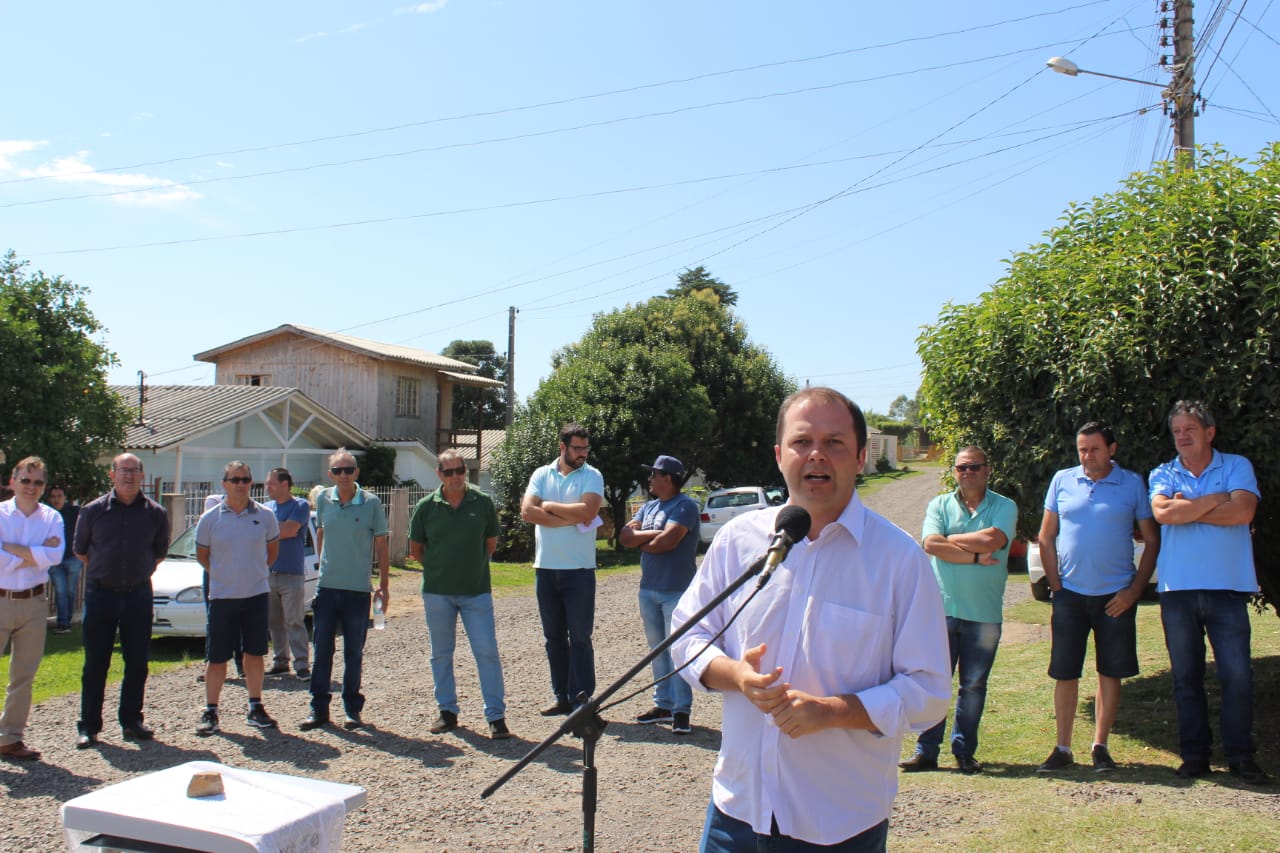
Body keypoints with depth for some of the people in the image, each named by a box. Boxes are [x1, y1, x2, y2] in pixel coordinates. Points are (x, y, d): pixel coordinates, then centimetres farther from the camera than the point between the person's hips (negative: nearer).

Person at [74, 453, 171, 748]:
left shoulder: (156, 513, 1)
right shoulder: (93, 510, -1)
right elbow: (80, 550, 12)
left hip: (138, 594, 1)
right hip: (100, 594, -1)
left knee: (137, 662, 6)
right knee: (95, 664, 4)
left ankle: (131, 721, 18)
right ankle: (88, 726, 13)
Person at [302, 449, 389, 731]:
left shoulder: (371, 503, -6)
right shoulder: (323, 500, 3)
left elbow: (381, 546, 0)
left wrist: (384, 586, -1)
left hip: (358, 589, -2)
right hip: (326, 588, 2)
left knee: (354, 653, 7)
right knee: (322, 651, 6)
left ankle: (353, 709, 17)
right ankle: (319, 708, 16)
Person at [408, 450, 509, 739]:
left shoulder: (482, 502, -2)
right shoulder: (427, 506, 0)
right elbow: (415, 549, 10)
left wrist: (473, 566, 8)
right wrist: (439, 568, 6)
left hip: (476, 590, -1)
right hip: (437, 592, 1)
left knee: (487, 652, -4)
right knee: (441, 653, 10)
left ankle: (496, 715, 3)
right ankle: (447, 711, 24)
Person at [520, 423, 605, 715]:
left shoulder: (592, 476, -1)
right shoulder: (542, 474, 7)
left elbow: (587, 512, -18)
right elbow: (527, 511, -8)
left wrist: (549, 506, -8)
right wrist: (571, 519, -13)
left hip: (579, 568, -4)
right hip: (546, 567, 4)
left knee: (580, 637, -2)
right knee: (554, 637, 11)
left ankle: (581, 700, 4)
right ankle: (562, 697, 21)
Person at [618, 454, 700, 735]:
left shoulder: (685, 506, -9)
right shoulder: (649, 507, 16)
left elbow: (668, 541, -21)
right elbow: (624, 536, 5)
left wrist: (640, 541, -4)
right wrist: (653, 534, -10)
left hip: (676, 592, -8)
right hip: (648, 589, 8)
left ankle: (681, 711, 1)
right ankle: (663, 704, 21)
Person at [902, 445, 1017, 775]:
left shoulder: (1004, 507, 5)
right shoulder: (939, 505, 8)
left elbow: (993, 540, -14)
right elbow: (931, 544, -8)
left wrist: (950, 540, -4)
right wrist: (976, 556, -13)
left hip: (984, 614, 0)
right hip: (942, 609, 0)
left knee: (974, 685, 8)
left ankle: (964, 751, 19)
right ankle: (926, 751, 8)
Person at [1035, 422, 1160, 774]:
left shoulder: (1133, 484, 0)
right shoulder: (1062, 480, 4)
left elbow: (1152, 541, 2)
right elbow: (1046, 537, 8)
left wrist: (1135, 589, -5)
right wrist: (1056, 584, 1)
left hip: (1116, 595, -1)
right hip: (1070, 593, 1)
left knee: (1110, 672, 6)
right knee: (1065, 673, 4)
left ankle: (1100, 746, 18)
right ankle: (1063, 748, 14)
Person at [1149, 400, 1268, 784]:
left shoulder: (1237, 466, 5)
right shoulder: (1163, 475, 9)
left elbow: (1242, 511, -13)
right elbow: (1163, 512, -12)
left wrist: (1187, 508, -9)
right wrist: (1216, 500, -8)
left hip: (1228, 587, -1)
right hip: (1178, 589, 2)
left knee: (1237, 675, -1)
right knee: (1186, 677, 8)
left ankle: (1241, 755, 12)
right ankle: (1195, 754, 17)